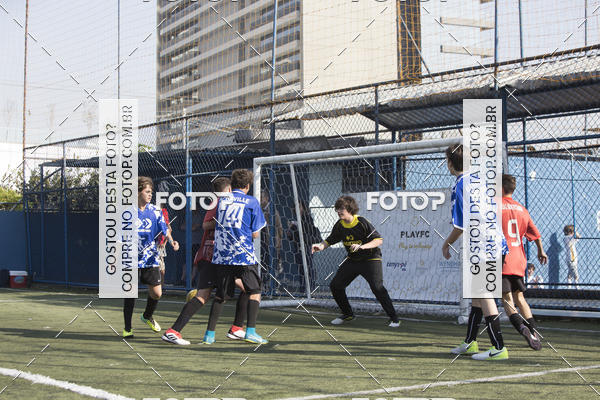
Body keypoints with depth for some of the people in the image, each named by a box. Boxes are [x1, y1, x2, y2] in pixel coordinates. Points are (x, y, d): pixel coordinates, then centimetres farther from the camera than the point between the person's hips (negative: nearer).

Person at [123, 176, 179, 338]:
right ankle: (127, 328, 9)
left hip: (151, 258, 3)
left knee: (156, 293, 2)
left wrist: (172, 241, -16)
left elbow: (164, 229, 3)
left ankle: (147, 316, 33)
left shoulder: (155, 211, 2)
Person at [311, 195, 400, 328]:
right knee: (335, 285, 2)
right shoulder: (339, 225, -3)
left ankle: (394, 318, -11)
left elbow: (379, 240, -21)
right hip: (352, 260, 6)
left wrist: (362, 247, -34)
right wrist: (321, 246, -15)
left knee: (377, 287, -23)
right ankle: (348, 314, 22)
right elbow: (329, 240, 8)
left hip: (370, 258, -6)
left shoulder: (362, 222, -20)